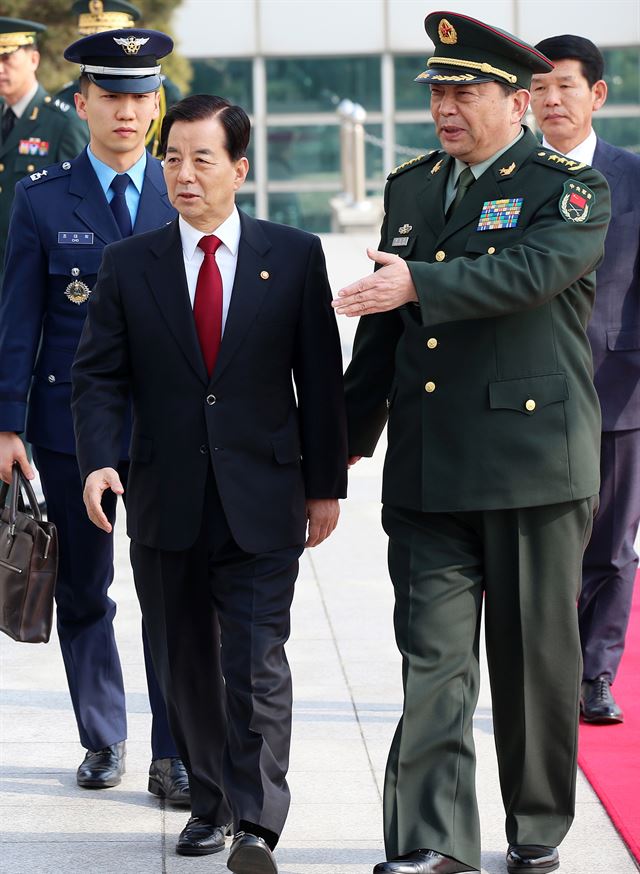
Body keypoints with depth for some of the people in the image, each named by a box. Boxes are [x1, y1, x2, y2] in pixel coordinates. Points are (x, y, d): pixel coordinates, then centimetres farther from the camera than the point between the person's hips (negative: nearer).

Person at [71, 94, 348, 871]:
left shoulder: (294, 257, 1)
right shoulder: (128, 265, 4)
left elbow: (319, 378, 4)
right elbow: (99, 375, 3)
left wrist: (325, 482, 3)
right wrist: (97, 461, -14)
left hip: (261, 503, -2)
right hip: (167, 504, 2)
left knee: (257, 664, -9)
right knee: (185, 666, 12)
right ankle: (210, 801, 28)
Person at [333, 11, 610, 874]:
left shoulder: (571, 189, -3)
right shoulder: (411, 187, 14)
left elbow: (530, 270, -24)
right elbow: (381, 325, 20)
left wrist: (419, 283, -32)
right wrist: (349, 440, 21)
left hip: (533, 467, -4)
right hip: (426, 470, 4)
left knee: (534, 656, 6)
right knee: (432, 654, -2)